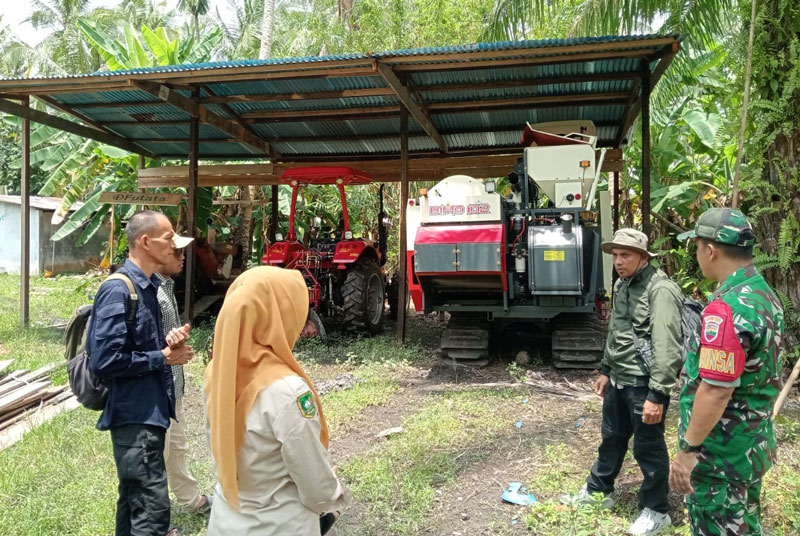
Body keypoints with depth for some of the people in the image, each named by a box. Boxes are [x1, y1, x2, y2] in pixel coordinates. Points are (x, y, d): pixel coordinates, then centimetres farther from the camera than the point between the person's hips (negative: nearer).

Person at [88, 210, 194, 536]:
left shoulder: (146, 287, 10)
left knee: (134, 502, 20)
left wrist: (168, 345, 2)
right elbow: (105, 360, -24)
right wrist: (162, 358, -15)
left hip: (149, 411, 9)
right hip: (134, 415, -9)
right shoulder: (118, 290, -18)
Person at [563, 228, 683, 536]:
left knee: (648, 448, 7)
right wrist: (606, 370, 22)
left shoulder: (660, 290, -20)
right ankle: (598, 491, 40)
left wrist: (657, 395, -26)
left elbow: (667, 347, -24)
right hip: (618, 380, 9)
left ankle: (656, 511, 26)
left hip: (644, 383, -8)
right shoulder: (621, 285, 10)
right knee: (612, 437, 22)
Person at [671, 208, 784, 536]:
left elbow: (716, 391, -28)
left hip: (720, 452, -9)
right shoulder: (766, 295, 5)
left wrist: (688, 449, -20)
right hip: (753, 444, 9)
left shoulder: (726, 308, -26)